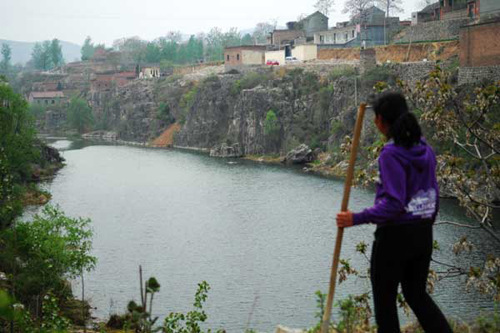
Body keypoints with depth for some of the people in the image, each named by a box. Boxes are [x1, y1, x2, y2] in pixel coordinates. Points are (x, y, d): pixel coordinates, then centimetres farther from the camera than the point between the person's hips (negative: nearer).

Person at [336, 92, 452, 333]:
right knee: (417, 294, 21)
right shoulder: (425, 150, 5)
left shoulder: (391, 154, -18)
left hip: (395, 236, -7)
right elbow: (433, 195, 10)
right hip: (423, 235, 7)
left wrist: (357, 219, -21)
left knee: (384, 299, 9)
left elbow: (393, 204, -24)